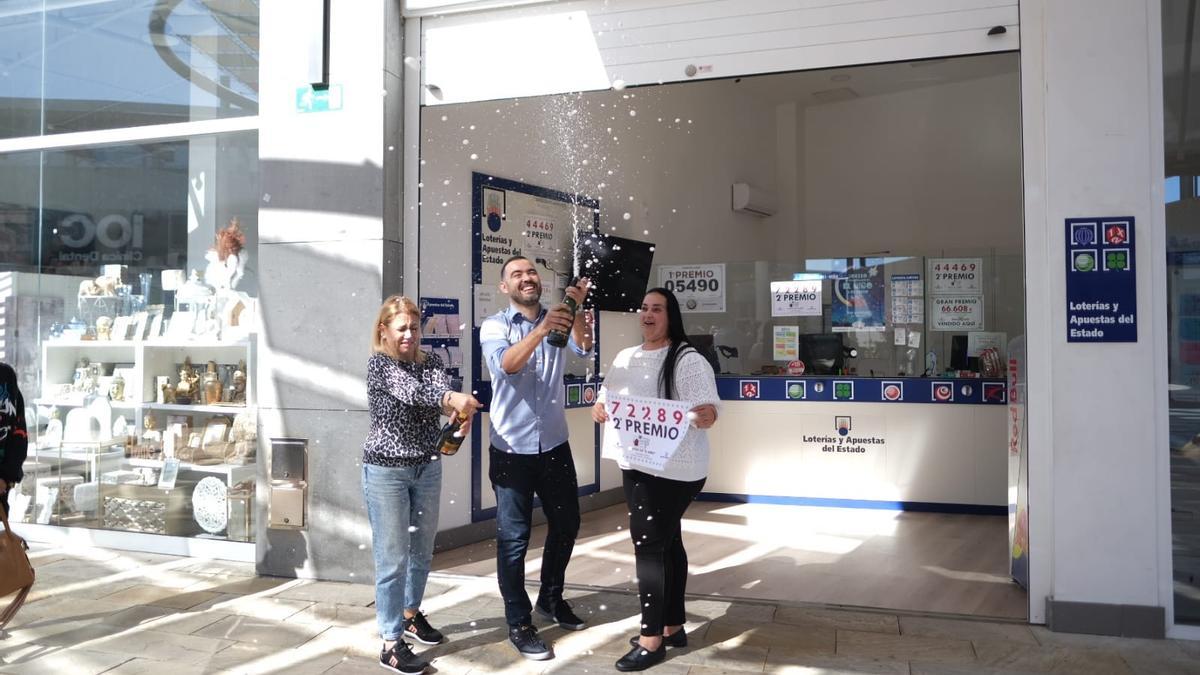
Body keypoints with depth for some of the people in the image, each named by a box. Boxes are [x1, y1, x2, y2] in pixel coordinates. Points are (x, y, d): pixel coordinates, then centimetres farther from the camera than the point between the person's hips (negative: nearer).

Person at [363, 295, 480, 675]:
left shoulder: (431, 364, 5)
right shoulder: (379, 364, -9)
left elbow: (441, 389, -17)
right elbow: (410, 390, -28)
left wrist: (459, 409, -41)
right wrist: (452, 397, -47)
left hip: (427, 468, 5)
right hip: (386, 472, -5)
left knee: (422, 550, 17)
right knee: (392, 558, -3)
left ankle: (411, 614, 38)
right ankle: (391, 643, 5)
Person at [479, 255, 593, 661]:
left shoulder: (558, 320, 5)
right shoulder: (494, 326, -6)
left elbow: (584, 349, -14)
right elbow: (505, 365, -26)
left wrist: (578, 309, -33)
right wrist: (541, 330, -42)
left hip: (554, 443, 4)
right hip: (512, 448, -4)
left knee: (567, 523, 16)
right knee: (514, 537, 1)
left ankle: (551, 598, 36)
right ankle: (518, 624, 13)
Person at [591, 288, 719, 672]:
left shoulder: (689, 360, -12)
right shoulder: (625, 359, 10)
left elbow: (707, 410, -17)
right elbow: (606, 398, 14)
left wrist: (705, 417, -40)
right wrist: (599, 409, -8)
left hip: (674, 469, -8)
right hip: (637, 464, 8)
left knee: (648, 545, -7)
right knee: (667, 542, 16)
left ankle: (652, 639, 2)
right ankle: (672, 626, 27)